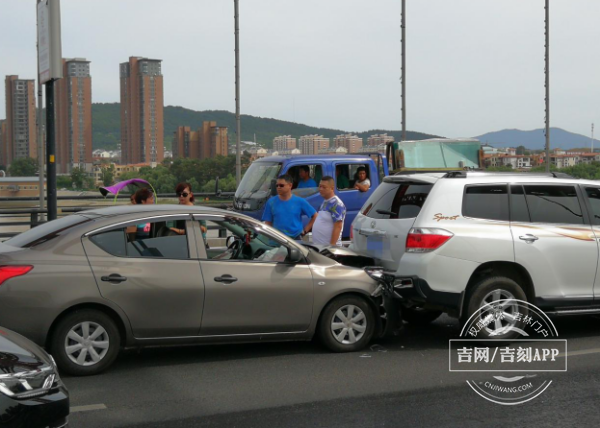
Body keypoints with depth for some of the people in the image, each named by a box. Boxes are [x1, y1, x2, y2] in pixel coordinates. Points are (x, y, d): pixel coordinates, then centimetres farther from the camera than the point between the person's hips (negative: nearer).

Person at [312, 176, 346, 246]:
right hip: (319, 246, 10)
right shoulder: (325, 202, 15)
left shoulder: (336, 204, -14)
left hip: (328, 246, -10)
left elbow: (338, 227, -20)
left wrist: (332, 245, -24)